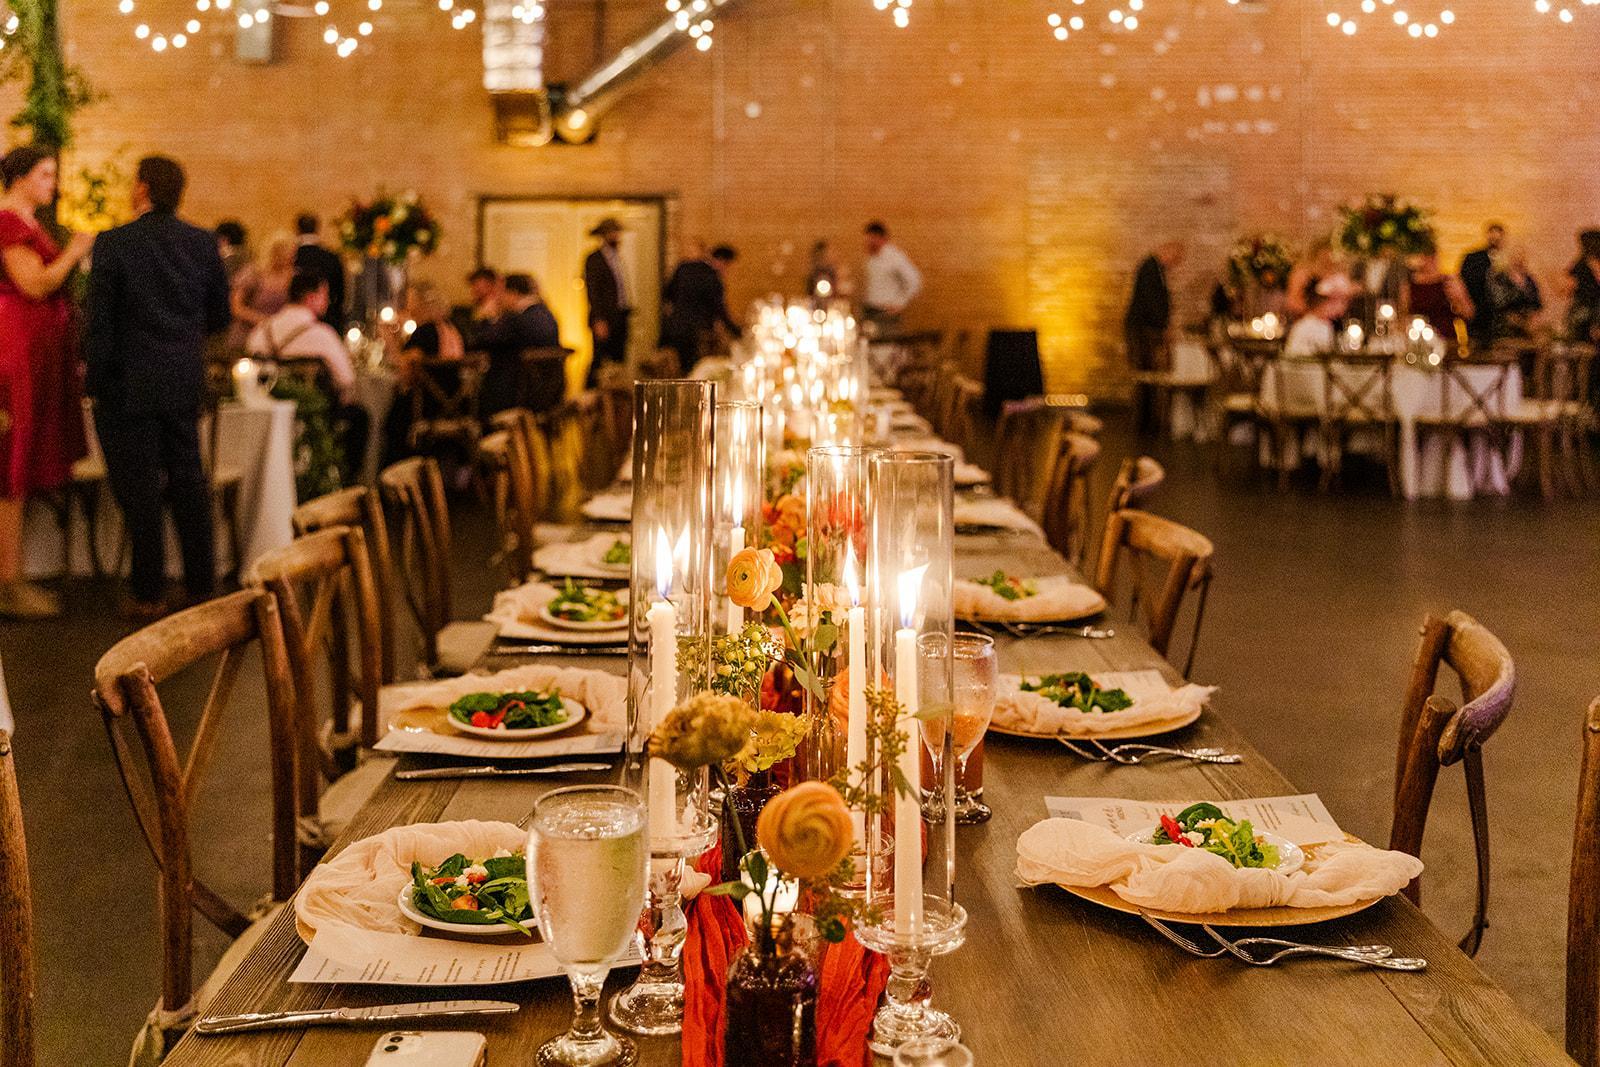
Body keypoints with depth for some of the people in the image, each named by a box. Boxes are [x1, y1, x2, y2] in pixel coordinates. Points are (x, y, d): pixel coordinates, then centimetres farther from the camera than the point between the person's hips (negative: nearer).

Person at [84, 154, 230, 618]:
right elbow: (219, 315, 9)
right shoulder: (203, 243, 2)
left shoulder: (114, 243, -11)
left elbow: (99, 319, -11)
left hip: (130, 387, -4)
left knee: (139, 488, 2)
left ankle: (148, 593, 5)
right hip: (186, 383, 4)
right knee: (187, 481, 13)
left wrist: (98, 381, -3)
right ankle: (202, 585, 16)